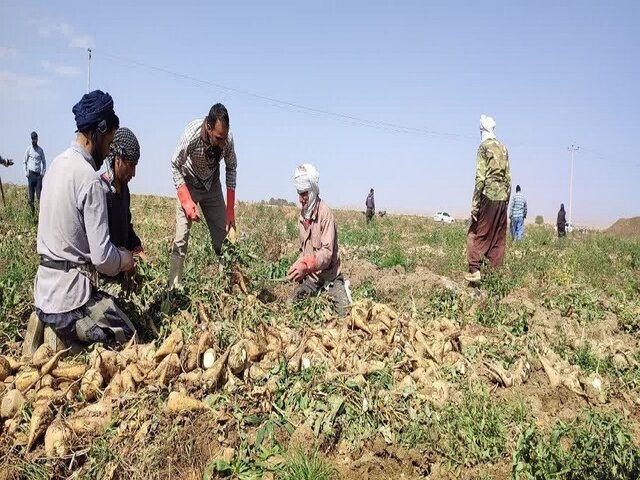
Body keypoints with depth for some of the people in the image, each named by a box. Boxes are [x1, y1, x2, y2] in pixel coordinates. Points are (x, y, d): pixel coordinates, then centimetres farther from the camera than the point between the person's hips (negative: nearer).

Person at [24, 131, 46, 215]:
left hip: (39, 174, 1)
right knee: (31, 192, 1)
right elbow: (25, 161, 8)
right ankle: (32, 210, 8)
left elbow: (44, 162, 14)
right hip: (31, 173, -1)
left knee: (39, 193, -4)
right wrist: (26, 172, -1)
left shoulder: (41, 150, 9)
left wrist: (43, 172, 2)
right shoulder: (28, 149, 5)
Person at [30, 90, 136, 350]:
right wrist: (123, 260, 1)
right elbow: (102, 257, -20)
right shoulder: (90, 178, -19)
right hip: (69, 291, -8)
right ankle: (60, 337, -5)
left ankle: (48, 325, 9)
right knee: (129, 337, 3)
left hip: (45, 285, 9)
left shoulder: (58, 162, 8)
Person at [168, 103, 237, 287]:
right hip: (189, 183, -3)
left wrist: (230, 211, -10)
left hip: (212, 185, 3)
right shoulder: (192, 134, -34)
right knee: (181, 237, -11)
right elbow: (175, 165, -18)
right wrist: (186, 201, -27)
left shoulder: (228, 138, -25)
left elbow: (231, 168, -8)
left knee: (223, 236, -1)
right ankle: (174, 286, -4)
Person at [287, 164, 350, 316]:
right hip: (310, 276, 6)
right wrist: (298, 266, -6)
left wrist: (306, 265, -37)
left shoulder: (325, 213, -18)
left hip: (329, 274, -6)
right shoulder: (302, 214, 6)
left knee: (346, 313, -14)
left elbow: (327, 252, -23)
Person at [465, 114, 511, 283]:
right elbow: (508, 177, 14)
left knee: (476, 234, 0)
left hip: (488, 196, -6)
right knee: (498, 238, 10)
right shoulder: (503, 148, 14)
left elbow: (480, 177, -13)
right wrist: (506, 200, 19)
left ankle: (474, 270, -6)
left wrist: (475, 203, -12)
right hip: (502, 198, 6)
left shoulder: (484, 147, -5)